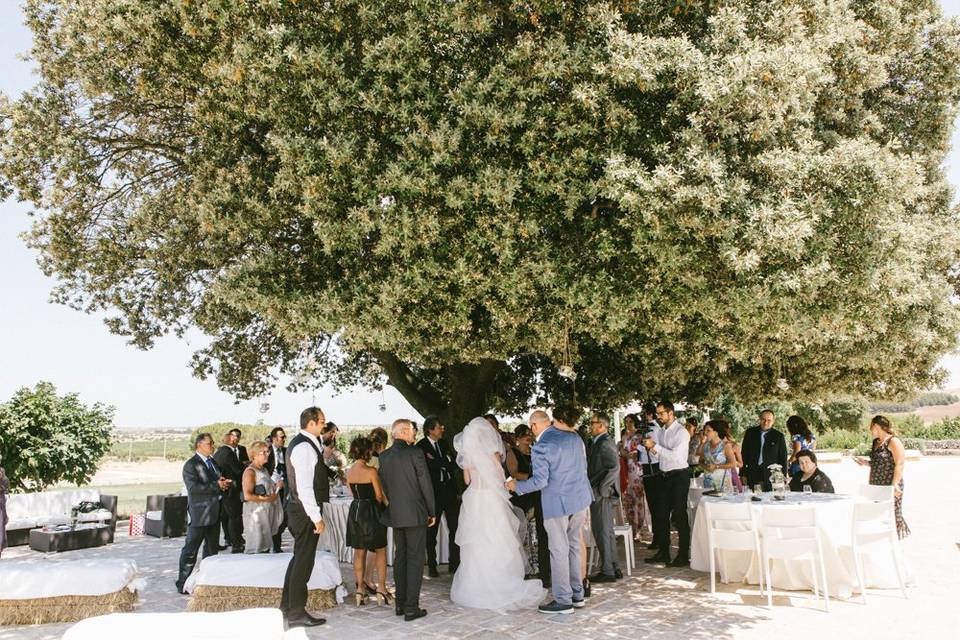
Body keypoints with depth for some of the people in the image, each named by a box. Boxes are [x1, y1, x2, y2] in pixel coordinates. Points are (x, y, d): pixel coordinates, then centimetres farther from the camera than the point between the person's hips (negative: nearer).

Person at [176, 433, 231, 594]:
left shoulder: (213, 462, 15)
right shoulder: (191, 465, -11)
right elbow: (193, 487, -22)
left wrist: (224, 484, 1)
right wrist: (216, 486, -22)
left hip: (214, 512, 8)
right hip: (199, 513, -8)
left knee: (212, 549, 15)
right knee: (191, 550, -2)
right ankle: (182, 584, 5)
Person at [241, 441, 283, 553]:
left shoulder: (264, 470, 15)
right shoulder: (250, 471, -12)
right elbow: (247, 496, -22)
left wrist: (275, 487, 9)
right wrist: (267, 499, -17)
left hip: (267, 513, 9)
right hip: (256, 513, -9)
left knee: (265, 547, 9)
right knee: (256, 549, -5)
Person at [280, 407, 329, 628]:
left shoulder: (301, 443, 12)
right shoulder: (304, 447, -20)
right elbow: (305, 488, -24)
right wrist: (316, 517, -22)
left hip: (300, 509, 10)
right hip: (305, 511, -10)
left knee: (299, 558, 19)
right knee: (304, 560, -2)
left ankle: (287, 606, 30)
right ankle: (296, 613, 8)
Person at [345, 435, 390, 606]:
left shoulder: (349, 471, 1)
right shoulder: (371, 471, -17)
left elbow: (353, 493, 10)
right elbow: (379, 495, -10)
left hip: (355, 510, 5)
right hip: (371, 511, -5)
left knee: (359, 552, 12)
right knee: (380, 550, 10)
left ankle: (360, 589, 16)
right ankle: (382, 588, 10)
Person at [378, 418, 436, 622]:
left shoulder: (383, 456, 4)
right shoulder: (415, 452, -13)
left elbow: (384, 485, 8)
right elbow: (426, 484, -10)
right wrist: (432, 512, 0)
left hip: (395, 514, 6)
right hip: (415, 514, -6)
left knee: (400, 558, 15)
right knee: (415, 559, 0)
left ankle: (400, 603, 21)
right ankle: (411, 608, 1)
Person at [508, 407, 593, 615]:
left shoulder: (541, 446, -16)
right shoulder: (575, 438, 5)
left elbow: (540, 481, -17)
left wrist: (517, 486, -3)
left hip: (557, 503, -7)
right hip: (580, 498, 7)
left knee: (559, 551, 3)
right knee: (574, 547, 17)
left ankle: (563, 600, 9)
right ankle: (577, 594, 26)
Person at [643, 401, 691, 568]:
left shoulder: (681, 432, -15)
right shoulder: (663, 431, 10)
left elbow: (675, 456, -25)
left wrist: (655, 446, -23)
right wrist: (652, 448, -3)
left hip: (679, 476, -8)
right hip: (666, 476, 8)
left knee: (679, 516, -2)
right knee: (663, 514, 12)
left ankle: (683, 556, 8)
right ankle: (663, 553, 22)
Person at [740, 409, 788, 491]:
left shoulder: (778, 436, 5)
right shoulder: (750, 432, 9)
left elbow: (783, 458, 6)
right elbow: (744, 453, 10)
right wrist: (742, 474, 5)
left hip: (771, 475, -1)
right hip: (752, 474, 1)